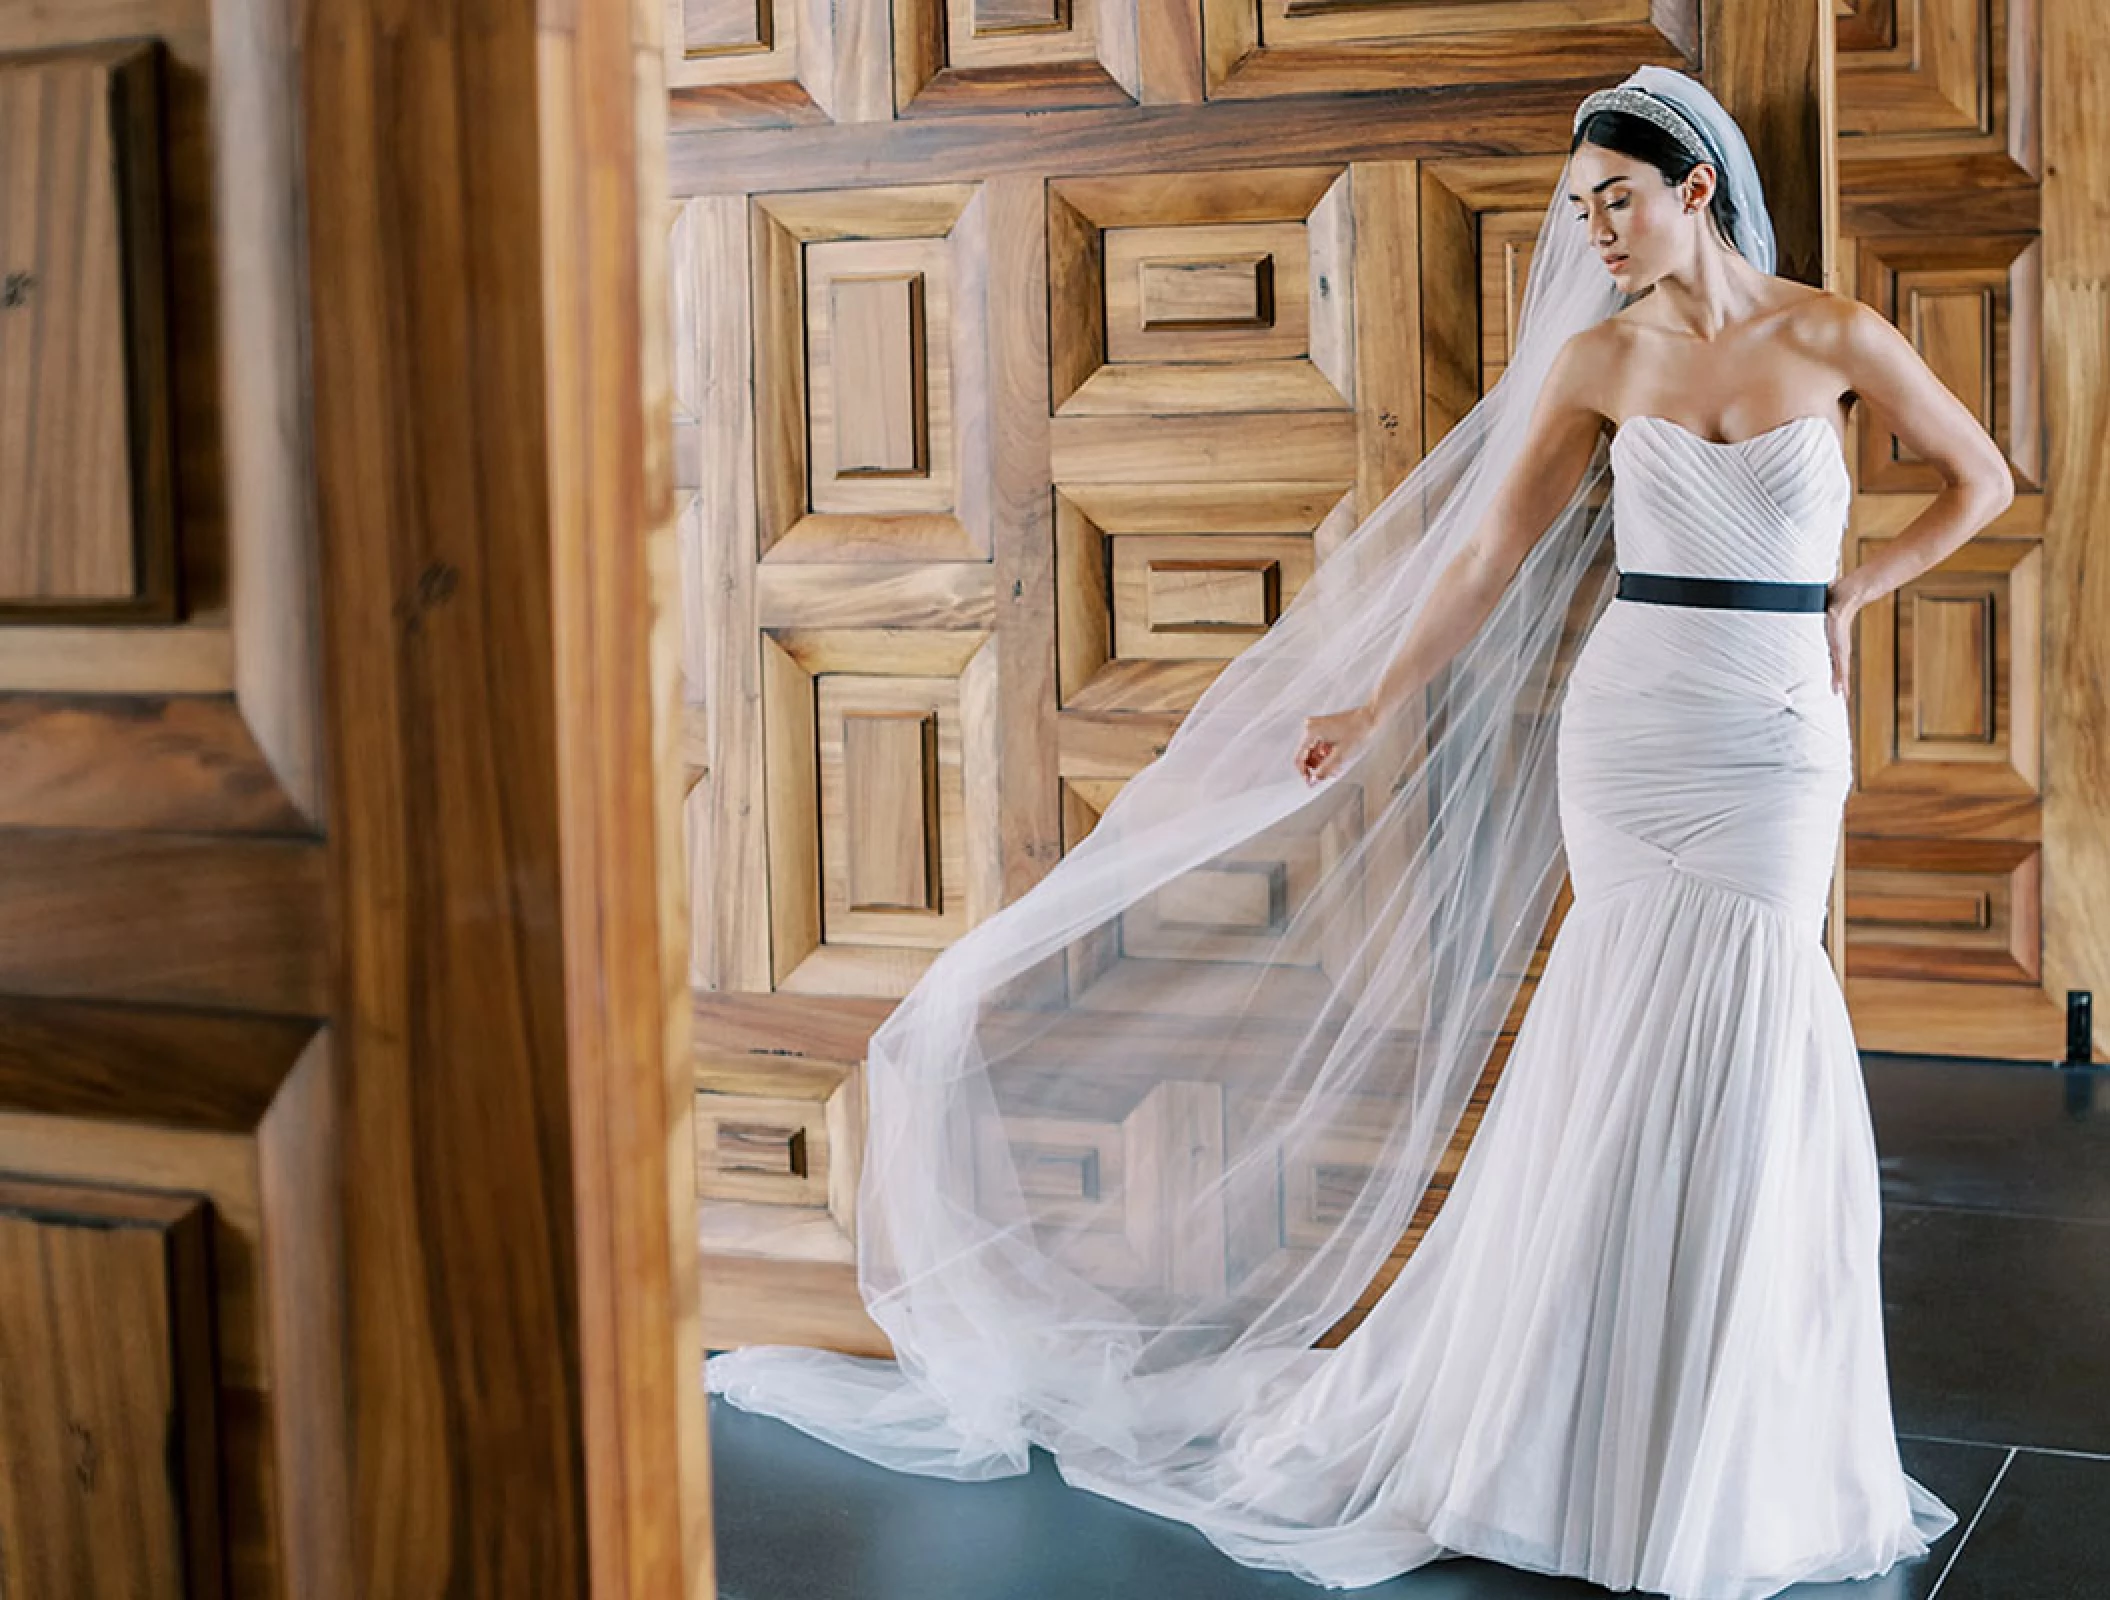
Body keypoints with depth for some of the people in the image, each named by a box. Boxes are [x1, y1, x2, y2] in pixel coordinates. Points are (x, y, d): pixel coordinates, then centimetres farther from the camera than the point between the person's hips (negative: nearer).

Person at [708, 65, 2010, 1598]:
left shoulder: (1834, 335, 0)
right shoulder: (1598, 357, 4)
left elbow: (1984, 477, 11)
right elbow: (1488, 550, 8)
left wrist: (1846, 594, 4)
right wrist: (1371, 710, 9)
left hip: (1780, 738, 0)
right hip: (1632, 718, 0)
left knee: (1749, 1056, 1)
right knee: (1654, 1053, -1)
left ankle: (1738, 1457, 16)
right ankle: (1636, 1439, 13)